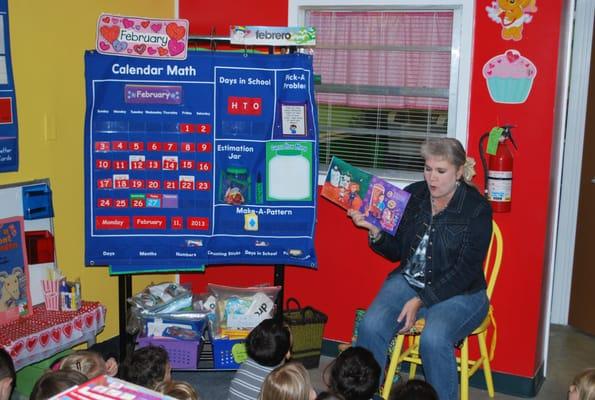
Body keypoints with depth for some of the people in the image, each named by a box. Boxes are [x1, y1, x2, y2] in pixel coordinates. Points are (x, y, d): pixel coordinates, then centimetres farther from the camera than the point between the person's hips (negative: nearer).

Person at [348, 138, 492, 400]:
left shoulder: (477, 209, -9)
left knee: (433, 339, -33)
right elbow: (396, 252, 9)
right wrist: (375, 231, -12)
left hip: (458, 292, -3)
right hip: (408, 281, 4)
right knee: (370, 327, -22)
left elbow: (465, 270, -13)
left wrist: (420, 301, -19)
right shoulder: (412, 195, 3)